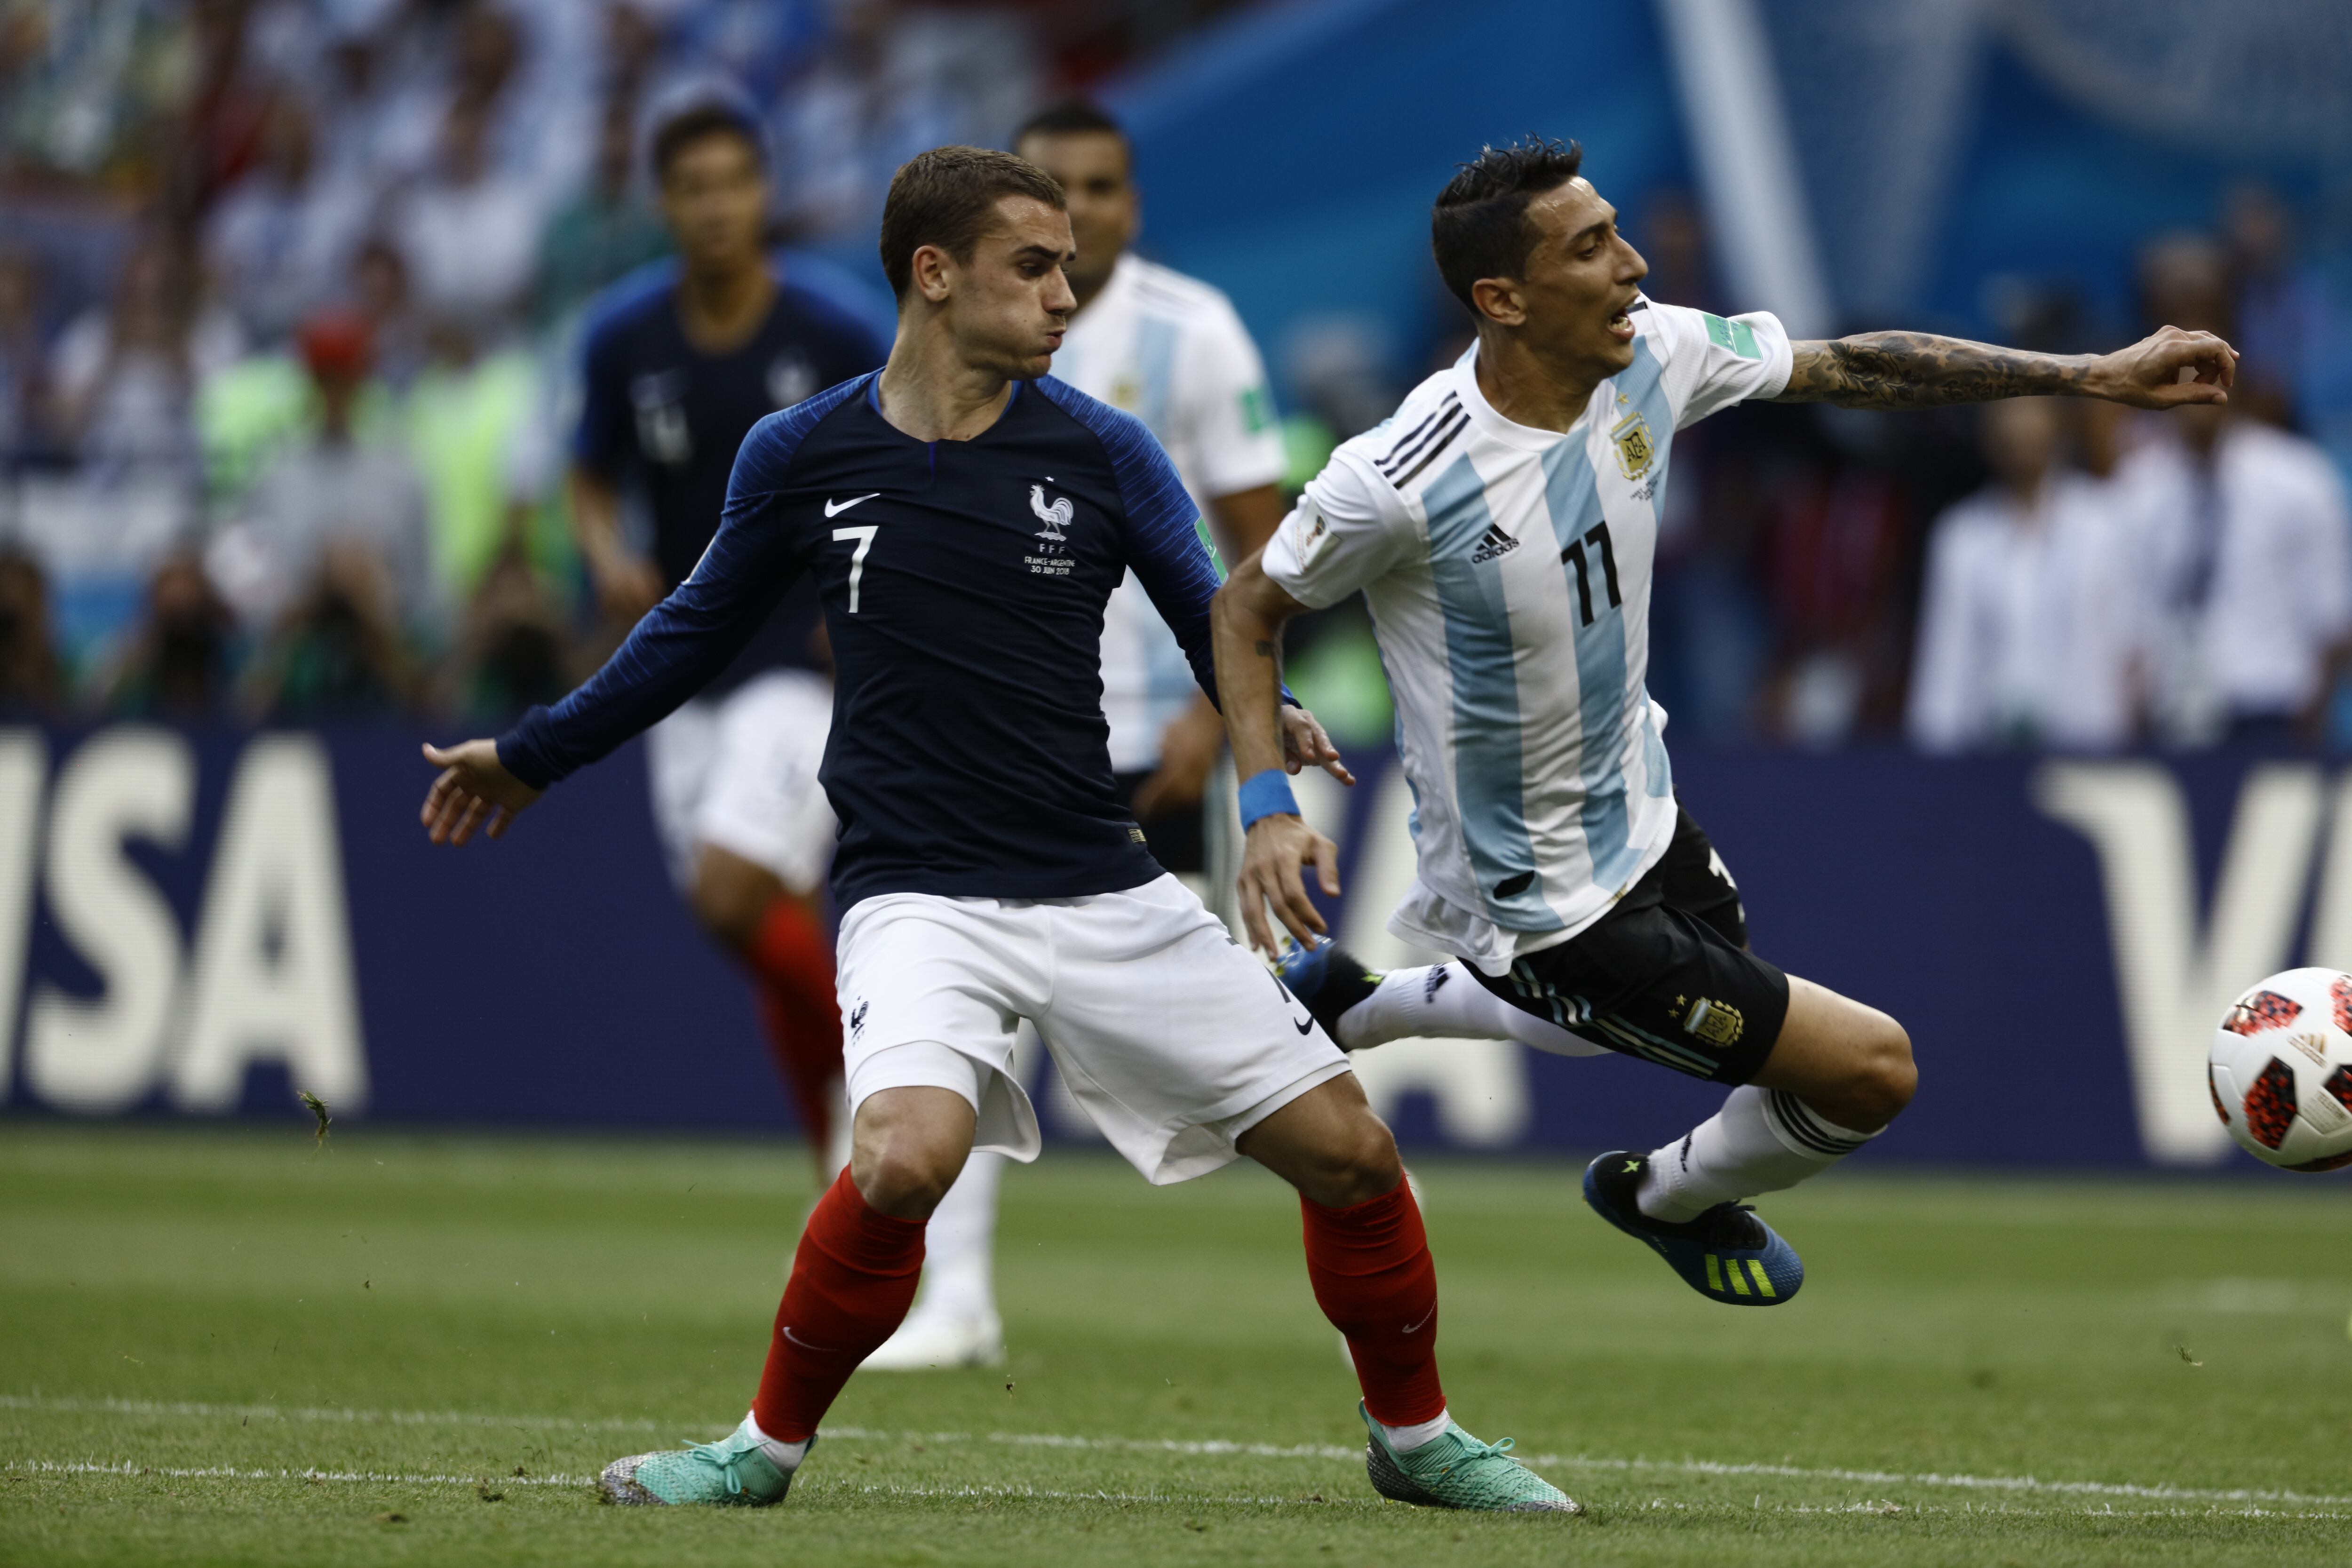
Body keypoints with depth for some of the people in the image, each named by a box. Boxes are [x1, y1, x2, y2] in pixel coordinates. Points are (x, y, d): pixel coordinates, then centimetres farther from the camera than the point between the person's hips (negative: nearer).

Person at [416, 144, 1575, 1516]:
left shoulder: (1103, 452, 1)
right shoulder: (801, 459, 1)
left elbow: (1216, 622, 1)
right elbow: (698, 633, 17)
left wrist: (1265, 714, -22)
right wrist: (531, 756, 26)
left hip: (1106, 888, 2)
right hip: (921, 896, -2)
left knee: (1349, 1150, -1)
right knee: (909, 1155, -31)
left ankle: (1415, 1436, 25)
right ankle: (771, 1444, -9)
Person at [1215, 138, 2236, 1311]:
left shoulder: (1652, 355, -13)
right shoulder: (1399, 482, -30)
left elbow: (1852, 368, 0)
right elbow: (1248, 607, -13)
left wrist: (2095, 376, -2)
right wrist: (1267, 809, -24)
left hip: (1637, 814, 8)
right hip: (1546, 904, -8)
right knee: (1870, 1071, -6)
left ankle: (1349, 1004, 45)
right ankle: (1672, 1197, 27)